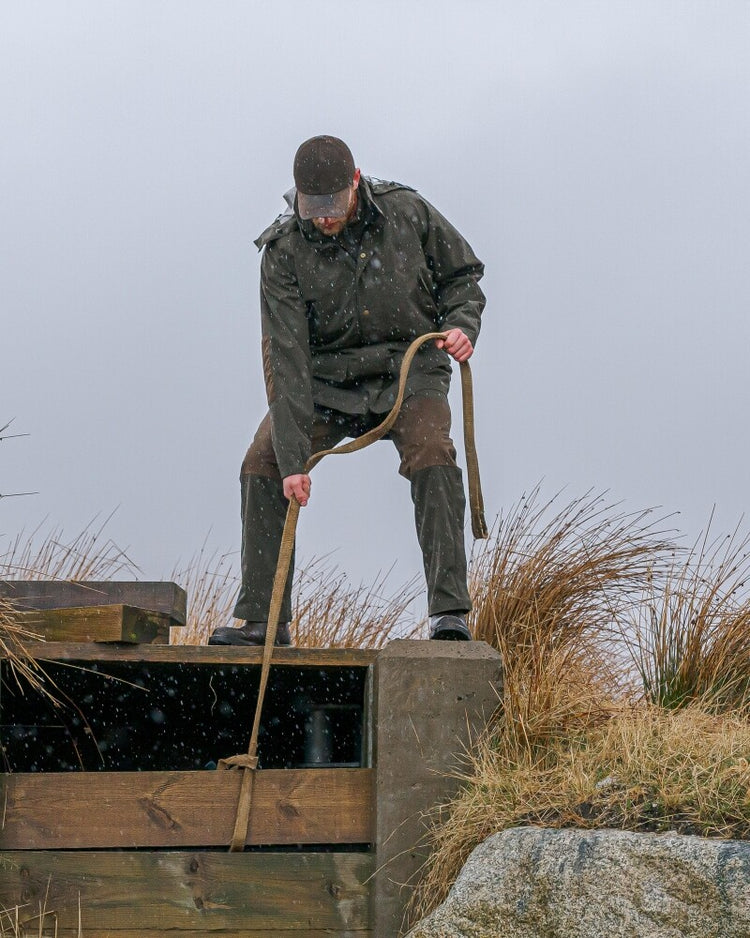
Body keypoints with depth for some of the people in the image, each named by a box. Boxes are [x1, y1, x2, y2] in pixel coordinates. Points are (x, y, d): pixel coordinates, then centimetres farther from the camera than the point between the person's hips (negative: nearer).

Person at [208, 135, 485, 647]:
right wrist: (293, 457, -27)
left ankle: (450, 612, -25)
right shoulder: (284, 252, -16)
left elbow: (463, 273, 5)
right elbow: (286, 357, -21)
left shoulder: (407, 212, -12)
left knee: (432, 456, -28)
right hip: (328, 378, 1)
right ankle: (261, 619, -3)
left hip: (408, 369, -1)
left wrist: (461, 325, -17)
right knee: (263, 465, -15)